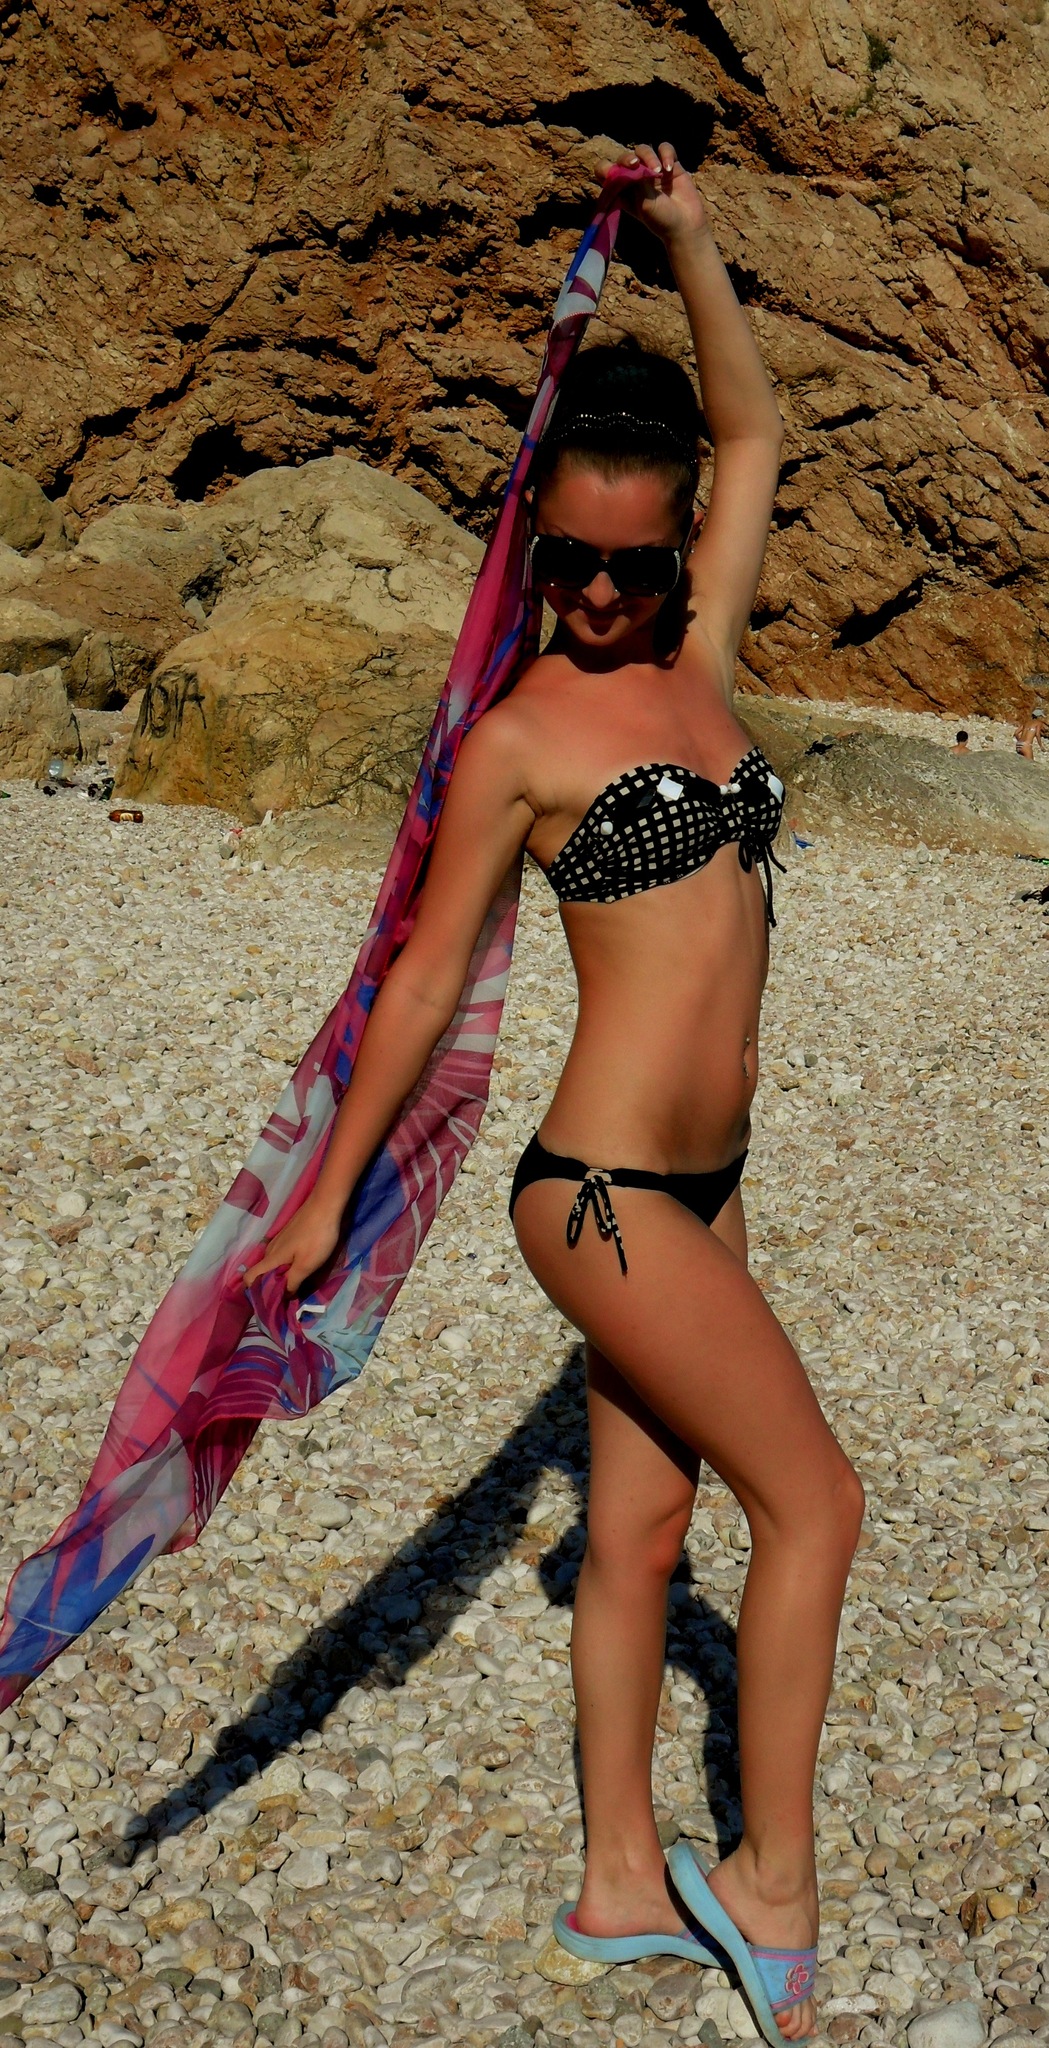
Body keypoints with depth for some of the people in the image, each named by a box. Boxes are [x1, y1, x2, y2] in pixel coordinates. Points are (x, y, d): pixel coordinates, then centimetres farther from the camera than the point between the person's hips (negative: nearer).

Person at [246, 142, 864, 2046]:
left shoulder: (698, 666, 8)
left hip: (693, 1187, 7)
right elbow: (424, 978, -3)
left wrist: (691, 238, 10)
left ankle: (622, 1886, 26)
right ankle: (772, 1880, 12)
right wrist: (329, 1191, 2)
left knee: (641, 1530, 13)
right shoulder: (517, 740, -9)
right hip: (603, 1191, -7)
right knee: (814, 1495, -3)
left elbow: (754, 434, 18)